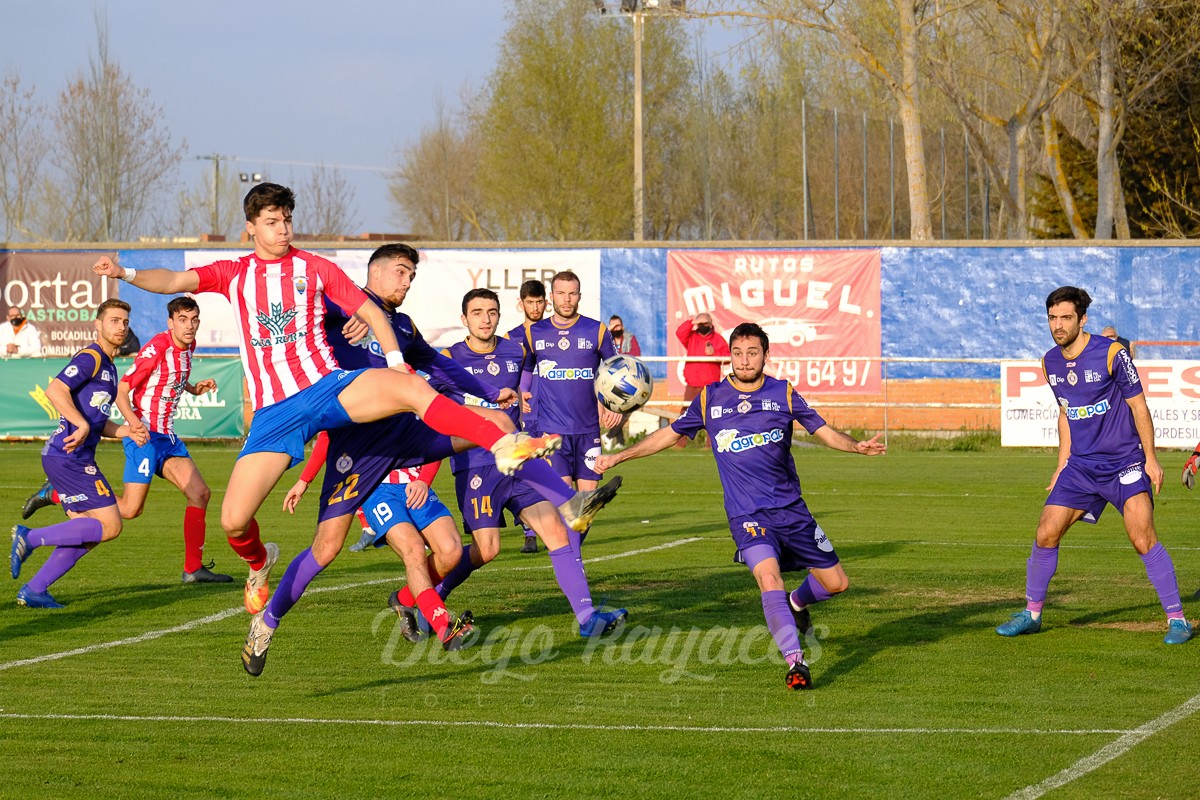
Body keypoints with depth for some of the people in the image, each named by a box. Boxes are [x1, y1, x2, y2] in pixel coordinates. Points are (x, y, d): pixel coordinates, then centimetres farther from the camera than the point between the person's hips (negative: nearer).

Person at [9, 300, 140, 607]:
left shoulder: (108, 367, 21)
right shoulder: (90, 358, -10)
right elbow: (55, 390, -24)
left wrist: (125, 431, 11)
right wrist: (82, 425, -30)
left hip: (76, 459, 10)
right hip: (68, 458, -10)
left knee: (86, 534, 10)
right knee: (110, 526, -11)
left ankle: (33, 590, 11)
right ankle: (30, 538, -7)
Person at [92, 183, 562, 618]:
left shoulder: (315, 269, 9)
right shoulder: (234, 275, 12)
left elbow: (370, 313, 12)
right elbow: (174, 281, 0)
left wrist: (396, 363, 0)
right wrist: (125, 274, -18)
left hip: (326, 386, -1)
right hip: (274, 412, 1)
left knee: (412, 389, -30)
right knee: (233, 521, -9)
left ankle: (503, 447, -29)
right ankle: (259, 562, 27)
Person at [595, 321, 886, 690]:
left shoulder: (784, 393, 2)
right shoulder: (710, 399, 2)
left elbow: (823, 431, 8)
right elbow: (670, 434, 13)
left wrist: (858, 446, -11)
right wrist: (618, 457, 11)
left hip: (791, 508, 3)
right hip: (746, 515, -3)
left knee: (836, 582, 8)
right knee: (770, 579, -29)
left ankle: (796, 605, 41)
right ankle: (795, 661, -34)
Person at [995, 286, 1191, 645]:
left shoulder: (1111, 353, -13)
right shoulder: (1050, 362, 4)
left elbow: (1138, 406, -6)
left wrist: (1151, 459, -8)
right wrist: (1061, 465, 18)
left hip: (1125, 464, -5)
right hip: (1080, 466, 5)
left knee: (1143, 539, -16)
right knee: (1045, 535, -2)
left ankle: (1176, 619, -7)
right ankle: (1031, 613, 15)